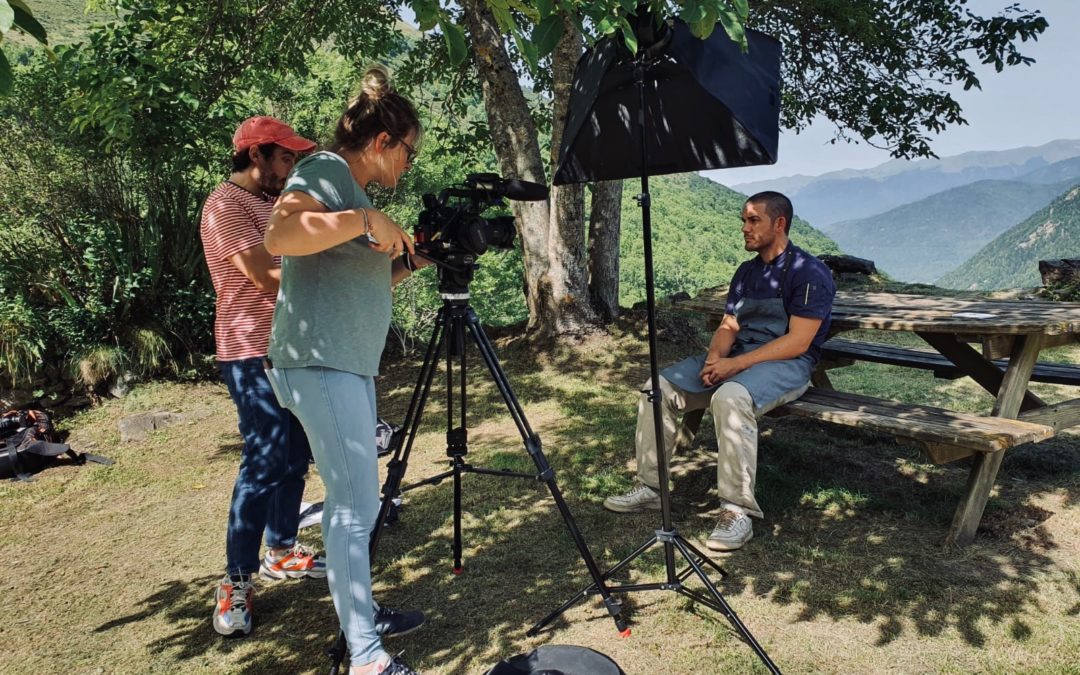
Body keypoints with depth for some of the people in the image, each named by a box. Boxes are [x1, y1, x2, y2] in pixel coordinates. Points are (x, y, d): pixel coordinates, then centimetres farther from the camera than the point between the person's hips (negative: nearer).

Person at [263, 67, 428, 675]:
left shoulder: (354, 189, 21)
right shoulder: (324, 171, -7)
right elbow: (281, 237, -27)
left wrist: (412, 260, 14)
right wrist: (367, 219, -20)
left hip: (351, 364, 10)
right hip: (320, 363, -10)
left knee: (352, 500, 14)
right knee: (357, 504, -9)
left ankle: (357, 608, 27)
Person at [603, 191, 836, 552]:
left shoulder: (809, 272, -9)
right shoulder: (745, 272, 16)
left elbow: (797, 342, -17)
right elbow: (728, 326, 11)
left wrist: (735, 364, -23)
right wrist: (715, 357, -12)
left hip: (786, 363, -8)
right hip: (735, 357, 8)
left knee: (730, 397, -40)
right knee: (658, 387, -8)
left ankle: (738, 512, -32)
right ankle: (650, 487, 0)